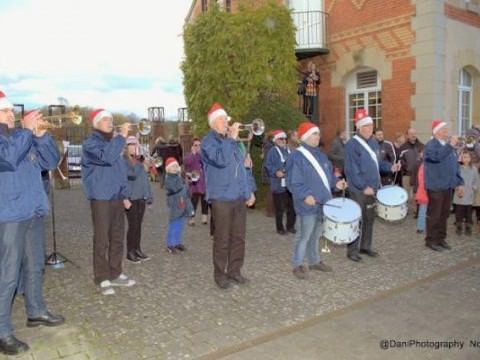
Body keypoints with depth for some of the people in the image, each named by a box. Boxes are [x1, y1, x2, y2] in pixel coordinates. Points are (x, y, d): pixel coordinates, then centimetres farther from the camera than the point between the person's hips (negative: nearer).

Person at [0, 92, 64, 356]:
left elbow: (51, 161, 9)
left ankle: (36, 312, 34)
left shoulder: (25, 136, 13)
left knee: (35, 266, 18)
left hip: (33, 213, 7)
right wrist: (26, 130, -19)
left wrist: (40, 134, -3)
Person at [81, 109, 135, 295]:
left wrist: (125, 195, 15)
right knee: (102, 239, -4)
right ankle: (102, 278, 4)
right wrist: (122, 136, -23)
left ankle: (115, 274, 21)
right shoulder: (90, 143, -6)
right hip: (101, 198, -7)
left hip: (117, 197, 8)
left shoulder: (113, 142, 19)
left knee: (117, 237, 11)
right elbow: (106, 157, -27)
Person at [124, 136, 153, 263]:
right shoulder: (123, 161, -7)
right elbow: (132, 173, -24)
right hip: (131, 198, -7)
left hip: (141, 198, 7)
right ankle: (130, 252, 7)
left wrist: (149, 195, 14)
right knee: (133, 225, -4)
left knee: (139, 225, 12)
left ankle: (137, 249, 22)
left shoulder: (139, 161, 13)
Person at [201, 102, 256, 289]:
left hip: (240, 197, 7)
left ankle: (235, 270, 24)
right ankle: (220, 274, 12)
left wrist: (250, 190, 15)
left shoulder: (232, 141, 20)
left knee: (238, 237, 11)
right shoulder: (208, 141, -5)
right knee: (222, 239, -1)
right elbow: (221, 159, -26)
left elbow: (242, 166, 21)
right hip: (222, 198, -7)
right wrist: (231, 138, -18)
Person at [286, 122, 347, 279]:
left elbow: (327, 174, 21)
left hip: (323, 202, 8)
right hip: (308, 205, -8)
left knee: (316, 235, 19)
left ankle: (314, 261, 33)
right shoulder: (297, 157, -14)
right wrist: (305, 196, -29)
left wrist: (335, 183, 3)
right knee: (304, 236, 0)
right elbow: (293, 182, -18)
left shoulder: (320, 155, 13)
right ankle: (297, 265, 13)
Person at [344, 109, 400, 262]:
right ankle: (352, 250, 8)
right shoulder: (352, 144, -14)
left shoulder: (373, 143, 12)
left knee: (370, 219, 16)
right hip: (359, 190, -8)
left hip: (372, 188, 8)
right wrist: (363, 187, -23)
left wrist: (390, 166, 2)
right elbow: (351, 170, -20)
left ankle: (366, 246, 29)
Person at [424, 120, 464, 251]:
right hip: (436, 187, -8)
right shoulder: (430, 145, -9)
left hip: (448, 186, 8)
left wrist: (459, 183, 14)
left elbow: (455, 166, 20)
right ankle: (431, 240, 10)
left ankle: (441, 239, 25)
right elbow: (436, 156, -32)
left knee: (444, 214, 14)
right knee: (434, 215, -1)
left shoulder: (449, 146, 17)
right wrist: (450, 145, -33)